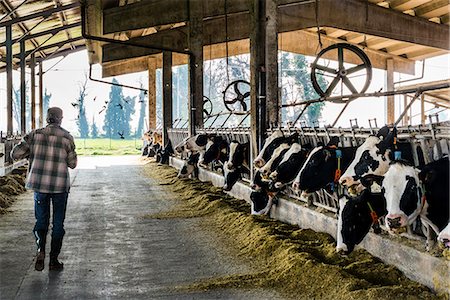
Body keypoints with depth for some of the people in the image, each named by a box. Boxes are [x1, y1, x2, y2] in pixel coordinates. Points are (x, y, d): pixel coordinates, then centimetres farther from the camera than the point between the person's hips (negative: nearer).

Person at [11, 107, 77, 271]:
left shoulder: (35, 134, -2)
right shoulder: (67, 137, -7)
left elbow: (15, 154, 0)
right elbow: (72, 164, 0)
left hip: (40, 184, 2)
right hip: (60, 185, -2)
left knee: (41, 220, 17)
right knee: (58, 223, 12)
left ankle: (40, 249, -8)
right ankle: (54, 260, 13)